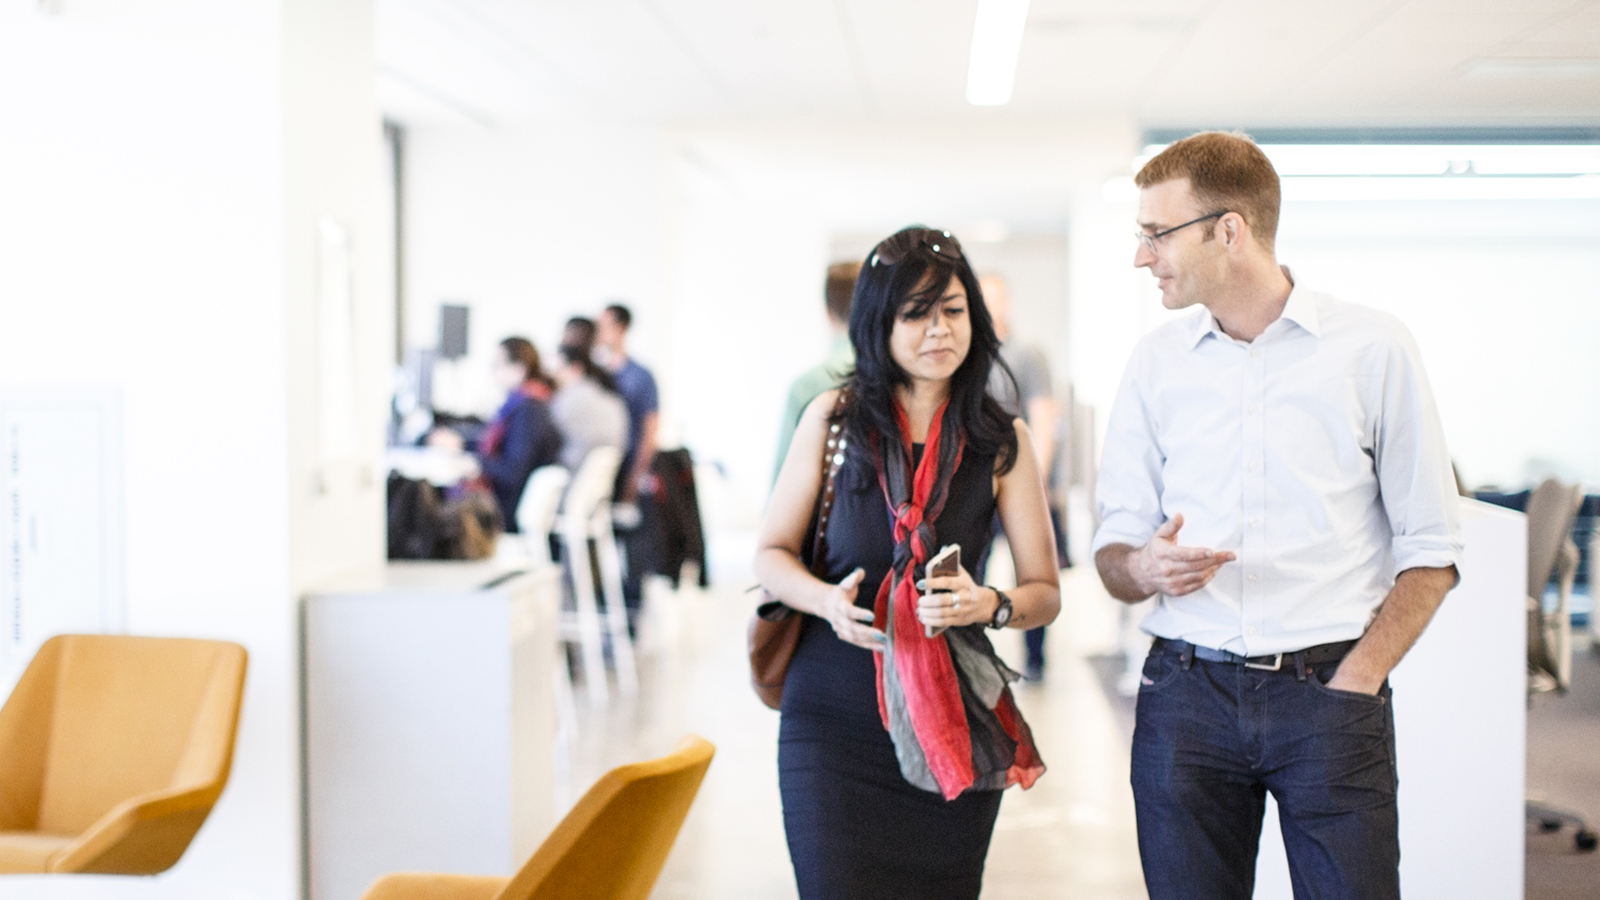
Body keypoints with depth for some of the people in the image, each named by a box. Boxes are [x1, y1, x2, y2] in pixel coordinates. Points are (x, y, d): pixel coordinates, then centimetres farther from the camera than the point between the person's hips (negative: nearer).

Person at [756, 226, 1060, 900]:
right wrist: (827, 600, -15)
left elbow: (1045, 593, 3)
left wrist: (989, 605, -19)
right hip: (833, 715, -1)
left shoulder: (1003, 441, 2)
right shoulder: (834, 419, 0)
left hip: (952, 717, 1)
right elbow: (772, 554, 5)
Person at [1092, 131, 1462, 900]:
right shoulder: (1157, 361, 9)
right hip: (1186, 687, 3)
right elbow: (1113, 552, 12)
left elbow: (1430, 550, 1)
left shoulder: (1372, 348, 0)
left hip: (1328, 689, -2)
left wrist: (1356, 679, -10)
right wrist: (1144, 568, -11)